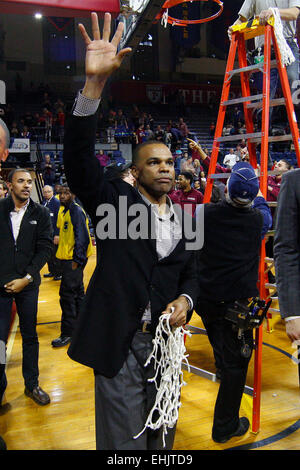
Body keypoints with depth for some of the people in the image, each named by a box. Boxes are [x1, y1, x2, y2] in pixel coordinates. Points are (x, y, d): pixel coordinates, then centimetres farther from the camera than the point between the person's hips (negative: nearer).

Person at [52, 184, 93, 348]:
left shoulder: (76, 211, -15)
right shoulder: (64, 210, 13)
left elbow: (82, 238, -20)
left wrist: (77, 260, -22)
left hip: (73, 260, -10)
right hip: (67, 258, 10)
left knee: (67, 294, -8)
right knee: (77, 292, 18)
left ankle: (67, 333, -1)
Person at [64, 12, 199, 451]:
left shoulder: (182, 222, 10)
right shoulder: (115, 202, -4)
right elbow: (78, 158, -18)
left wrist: (185, 301, -4)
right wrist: (94, 83, -28)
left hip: (165, 341, 5)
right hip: (120, 342, -4)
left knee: (161, 435, 18)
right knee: (124, 440, 4)